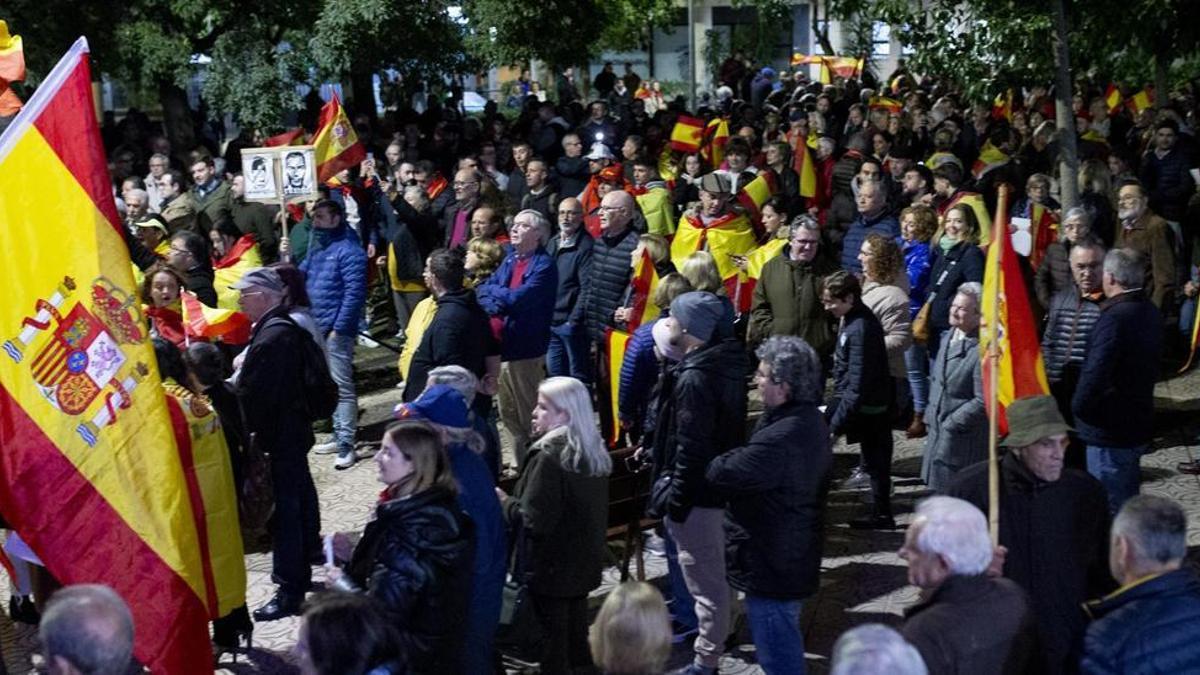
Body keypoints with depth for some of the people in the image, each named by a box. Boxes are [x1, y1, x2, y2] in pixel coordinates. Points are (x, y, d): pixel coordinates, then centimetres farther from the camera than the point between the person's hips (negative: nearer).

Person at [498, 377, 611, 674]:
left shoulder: (549, 457, -22)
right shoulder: (594, 452, 3)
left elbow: (533, 521, -24)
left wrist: (503, 501, -7)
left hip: (551, 567, -8)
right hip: (583, 563, 8)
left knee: (552, 641, 4)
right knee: (577, 634, 19)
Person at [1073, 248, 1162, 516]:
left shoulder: (1115, 318, -24)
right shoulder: (1150, 312, 6)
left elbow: (1095, 373, -27)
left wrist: (1078, 407, -11)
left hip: (1109, 430, -9)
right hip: (1139, 422, 9)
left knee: (1110, 507, 0)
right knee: (1128, 501, 21)